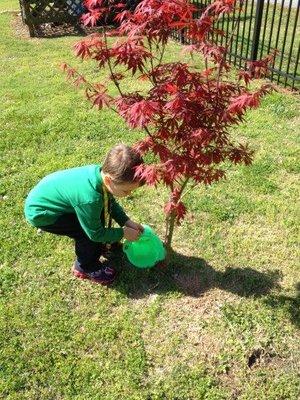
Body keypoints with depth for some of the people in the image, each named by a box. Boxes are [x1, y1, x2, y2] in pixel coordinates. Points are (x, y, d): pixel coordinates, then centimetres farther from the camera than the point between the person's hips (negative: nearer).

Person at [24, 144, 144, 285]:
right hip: (39, 212, -8)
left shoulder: (103, 172, -18)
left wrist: (128, 222, -5)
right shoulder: (89, 198, -40)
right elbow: (95, 233, -22)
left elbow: (111, 203, 3)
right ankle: (85, 267, 10)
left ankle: (99, 245, 25)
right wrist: (123, 233, -12)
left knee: (103, 210, 2)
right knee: (88, 232, -16)